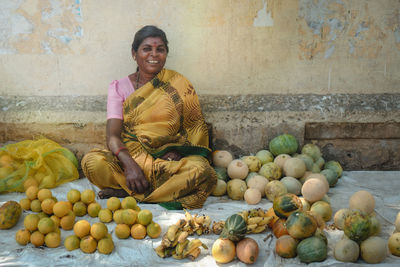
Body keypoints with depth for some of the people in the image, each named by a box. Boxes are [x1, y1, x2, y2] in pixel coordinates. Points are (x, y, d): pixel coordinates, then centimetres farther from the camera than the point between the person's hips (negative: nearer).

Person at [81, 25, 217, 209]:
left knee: (203, 171, -31)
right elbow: (112, 135, -6)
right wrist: (130, 165, -25)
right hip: (129, 158, 0)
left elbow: (194, 130, 6)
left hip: (168, 161, 1)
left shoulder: (179, 86, 7)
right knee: (92, 162, -29)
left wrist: (176, 151, -15)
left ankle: (126, 192, -22)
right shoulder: (119, 87, 5)